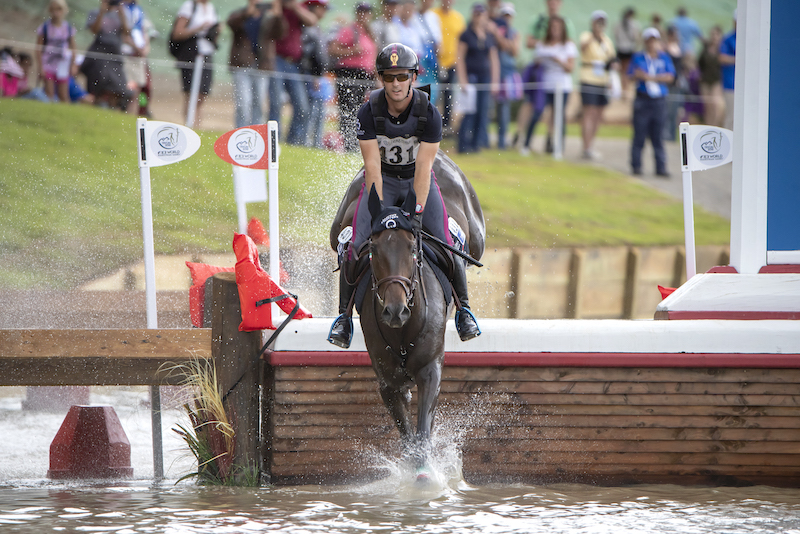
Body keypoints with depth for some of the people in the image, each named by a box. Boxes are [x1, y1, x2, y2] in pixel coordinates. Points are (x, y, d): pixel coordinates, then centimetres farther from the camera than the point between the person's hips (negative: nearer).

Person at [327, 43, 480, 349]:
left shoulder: (428, 113, -19)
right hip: (381, 180, 0)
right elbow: (372, 166, -19)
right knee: (358, 244, -16)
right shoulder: (369, 113, -18)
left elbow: (424, 167, -22)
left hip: (417, 180, 0)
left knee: (444, 242, -15)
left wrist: (418, 211, -29)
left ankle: (463, 310, 2)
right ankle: (344, 314, -4)